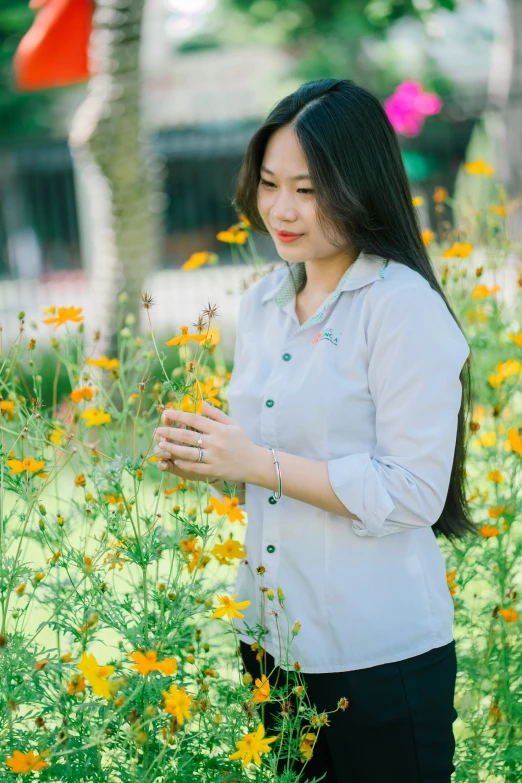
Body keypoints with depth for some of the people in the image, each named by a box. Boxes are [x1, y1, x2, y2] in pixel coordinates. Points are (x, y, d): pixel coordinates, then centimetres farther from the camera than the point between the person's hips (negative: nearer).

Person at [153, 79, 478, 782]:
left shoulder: (405, 309, -15)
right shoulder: (261, 304, 8)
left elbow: (413, 493, -19)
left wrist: (257, 463, -19)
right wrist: (201, 455, -2)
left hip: (381, 653, -7)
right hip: (268, 637, 7)